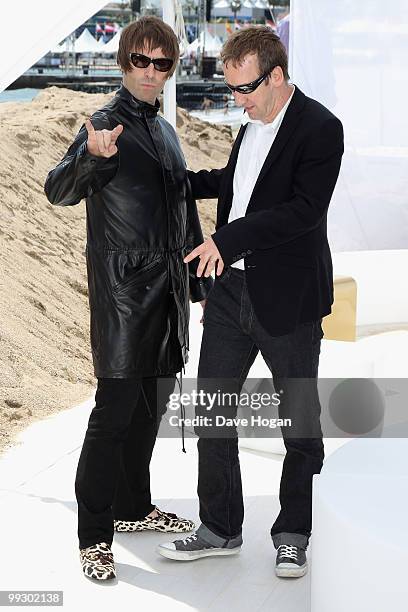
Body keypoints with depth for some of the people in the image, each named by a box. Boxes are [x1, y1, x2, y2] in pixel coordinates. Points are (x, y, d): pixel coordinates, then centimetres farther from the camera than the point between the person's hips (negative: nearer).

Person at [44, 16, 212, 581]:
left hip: (167, 284, 8)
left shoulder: (164, 129, 17)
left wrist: (202, 283, 23)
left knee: (149, 404, 14)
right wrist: (91, 157, -41)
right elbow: (58, 191, -21)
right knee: (115, 408, -9)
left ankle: (133, 507, 29)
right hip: (123, 285, -8)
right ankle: (93, 535, -3)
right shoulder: (106, 124, -6)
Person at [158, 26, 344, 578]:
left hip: (288, 298, -7)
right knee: (211, 410, 9)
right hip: (232, 289, 8)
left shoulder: (320, 128, -13)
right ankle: (220, 530, 22)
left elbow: (304, 209, -23)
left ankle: (293, 534, 22)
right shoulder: (251, 125, 12)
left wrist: (228, 238, -26)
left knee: (299, 420, 6)